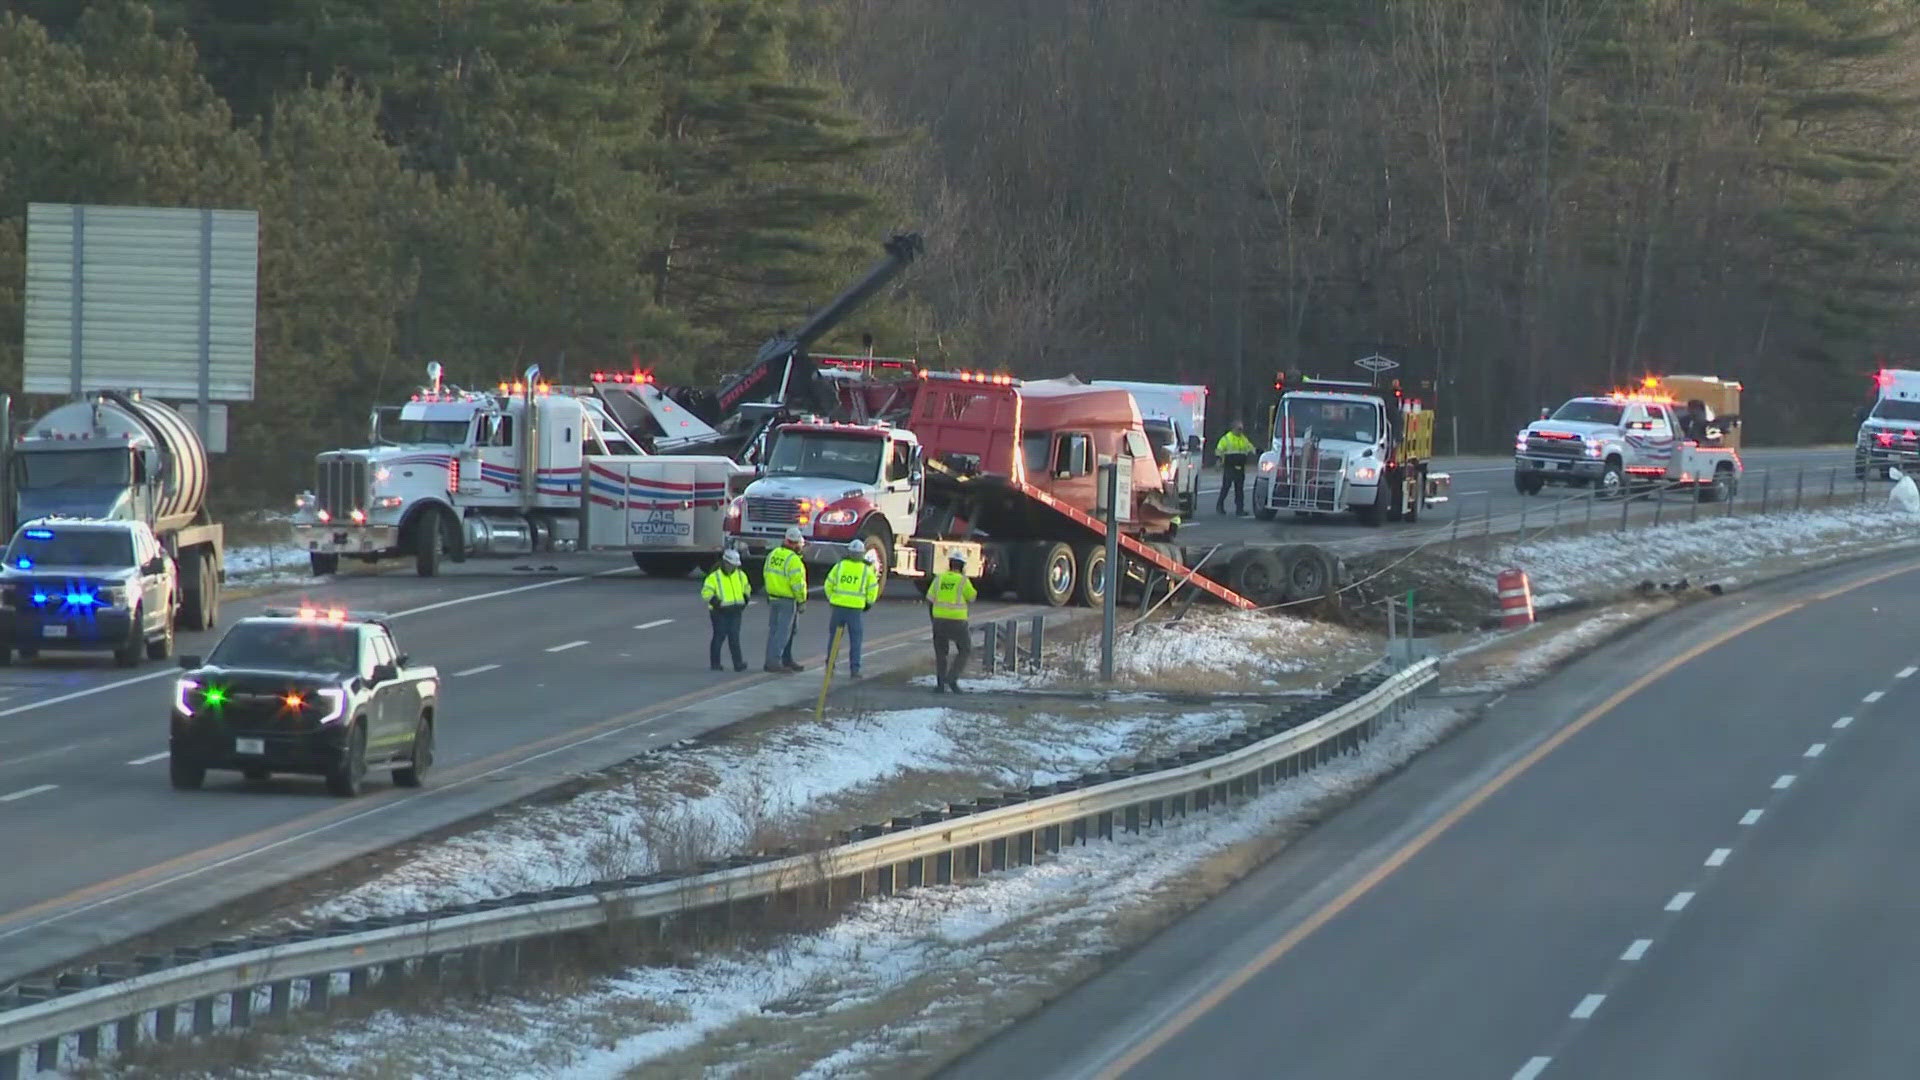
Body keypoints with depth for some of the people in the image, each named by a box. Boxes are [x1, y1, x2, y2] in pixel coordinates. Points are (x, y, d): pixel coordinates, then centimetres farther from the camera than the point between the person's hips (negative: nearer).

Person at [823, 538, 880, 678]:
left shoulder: (839, 566, 1)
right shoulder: (866, 570, -1)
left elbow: (829, 584, 4)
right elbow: (873, 588, 2)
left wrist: (830, 598, 19)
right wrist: (869, 603, 17)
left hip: (838, 605, 1)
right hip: (855, 608, -1)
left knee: (834, 636, 12)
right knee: (855, 639, 5)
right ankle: (854, 669, 2)